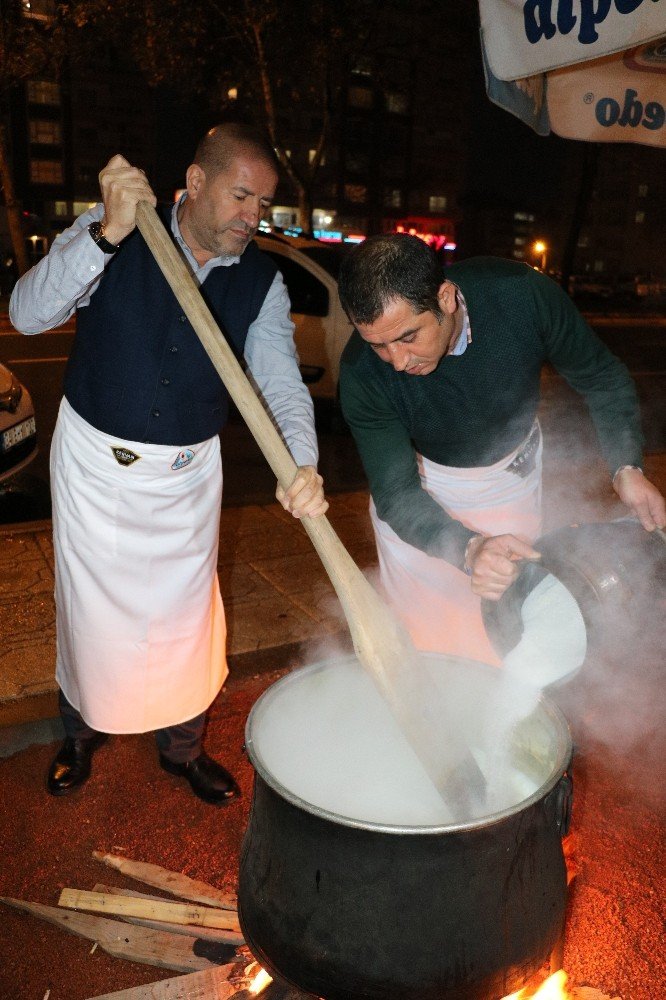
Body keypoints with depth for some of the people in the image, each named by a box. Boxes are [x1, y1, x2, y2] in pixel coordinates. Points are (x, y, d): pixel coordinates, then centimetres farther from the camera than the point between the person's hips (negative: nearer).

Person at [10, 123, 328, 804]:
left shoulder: (262, 280, -5)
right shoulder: (109, 234, -12)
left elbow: (280, 380, -15)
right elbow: (28, 313, -21)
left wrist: (301, 463, -34)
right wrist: (107, 234, -34)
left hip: (189, 473, 2)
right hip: (94, 464, -1)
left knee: (185, 615, 13)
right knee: (90, 609, 13)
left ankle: (183, 746, 40)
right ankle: (81, 732, 44)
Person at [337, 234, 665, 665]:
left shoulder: (525, 295, -28)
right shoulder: (362, 373, -31)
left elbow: (603, 378, -10)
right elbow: (397, 493, -27)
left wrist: (628, 468, -21)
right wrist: (470, 548, -45)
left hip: (516, 471, 1)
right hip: (425, 488, -1)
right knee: (423, 639, 5)